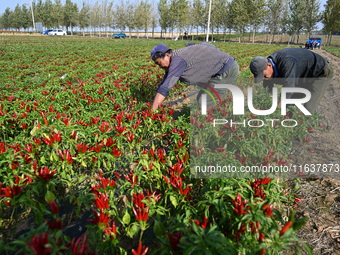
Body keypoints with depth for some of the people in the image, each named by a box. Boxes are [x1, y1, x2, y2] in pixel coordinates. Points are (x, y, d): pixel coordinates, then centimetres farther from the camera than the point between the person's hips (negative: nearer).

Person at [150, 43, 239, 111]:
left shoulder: (178, 60, -22)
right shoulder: (174, 61, 8)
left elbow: (164, 88, -25)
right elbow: (163, 85, 12)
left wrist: (151, 112, -23)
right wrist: (155, 108, 9)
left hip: (228, 70, -10)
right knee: (201, 98, 15)